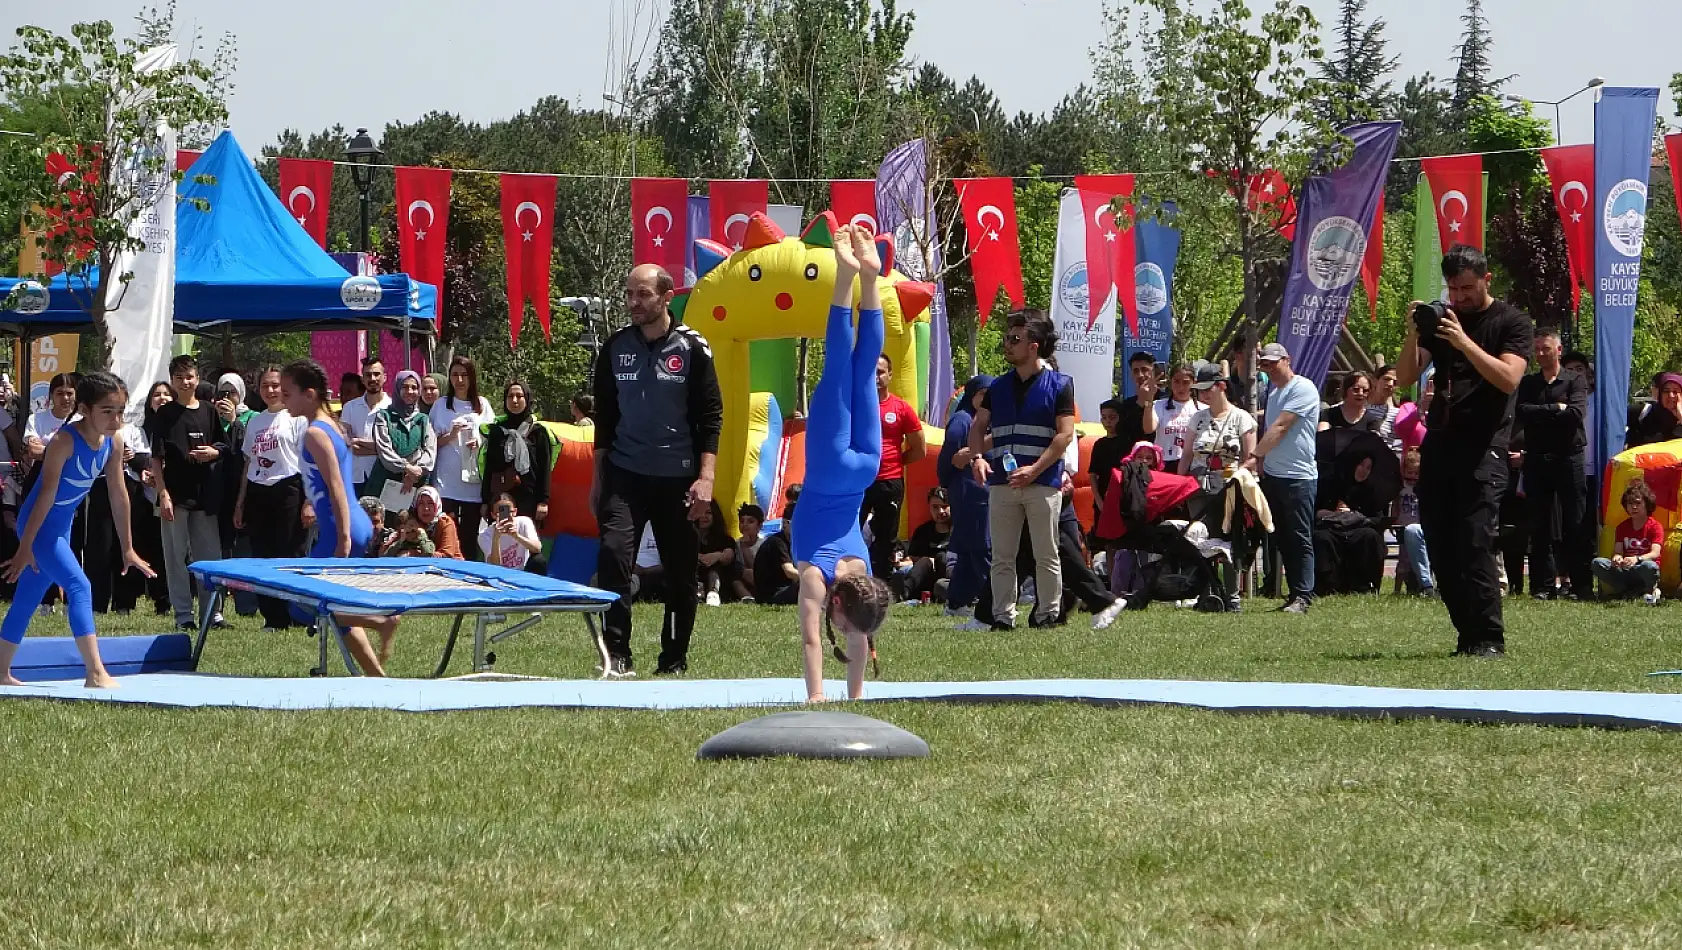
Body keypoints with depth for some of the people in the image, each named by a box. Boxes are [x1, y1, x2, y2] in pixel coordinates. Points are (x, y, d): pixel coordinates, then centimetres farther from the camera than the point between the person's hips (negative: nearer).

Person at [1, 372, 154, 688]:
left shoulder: (114, 440, -4)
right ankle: (96, 674, -24)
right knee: (79, 586, -20)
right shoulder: (65, 440, -25)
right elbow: (47, 494, -25)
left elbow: (118, 495, 3)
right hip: (38, 524, -8)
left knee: (27, 599, 15)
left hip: (62, 526, 8)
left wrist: (127, 548, 8)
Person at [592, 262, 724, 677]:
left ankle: (675, 661, 16)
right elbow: (605, 417, 14)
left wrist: (705, 477, -9)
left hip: (676, 478, -1)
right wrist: (598, 479, 12)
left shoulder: (691, 348, -3)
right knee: (613, 554, -17)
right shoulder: (615, 348, 6)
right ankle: (617, 655, -16)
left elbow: (711, 417, -2)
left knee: (680, 573, 4)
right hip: (624, 474, 1)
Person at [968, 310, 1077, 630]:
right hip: (1001, 482, 4)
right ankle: (1003, 616, 7)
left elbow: (1065, 434, -6)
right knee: (1002, 557, 4)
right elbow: (979, 426, 14)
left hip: (1043, 483, -4)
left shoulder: (1059, 385, 0)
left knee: (1046, 555, 1)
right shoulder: (999, 387, 13)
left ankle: (1048, 615, 6)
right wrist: (978, 457, -7)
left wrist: (1034, 470, -14)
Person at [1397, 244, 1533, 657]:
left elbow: (1508, 377, -14)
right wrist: (1413, 334, -10)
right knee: (1440, 547, 2)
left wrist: (1464, 342, -22)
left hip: (1483, 449, -6)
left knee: (1475, 543, -15)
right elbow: (1406, 375, 8)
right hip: (1439, 445, 6)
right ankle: (1467, 634, 8)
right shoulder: (1440, 318, 16)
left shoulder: (1511, 322, 2)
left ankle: (1489, 639, -13)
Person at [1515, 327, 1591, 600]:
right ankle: (1543, 586, 4)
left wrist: (1539, 415, -4)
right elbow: (1519, 411, -4)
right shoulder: (1527, 384, 14)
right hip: (1537, 461, 3)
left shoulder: (1575, 382, 6)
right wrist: (1555, 410, -8)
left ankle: (1581, 585, -3)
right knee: (1539, 527, 2)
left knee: (1575, 525, -5)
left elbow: (1575, 414, -11)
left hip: (1568, 458, -3)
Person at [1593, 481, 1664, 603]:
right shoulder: (1623, 527, 12)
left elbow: (1655, 553, -18)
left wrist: (1636, 559, -40)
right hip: (1624, 570, 4)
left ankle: (1650, 590, -6)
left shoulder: (1655, 526, -3)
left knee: (1650, 566, -42)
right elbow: (1617, 551, 0)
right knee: (1597, 563, -23)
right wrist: (1616, 558, -27)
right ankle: (1637, 592, -19)